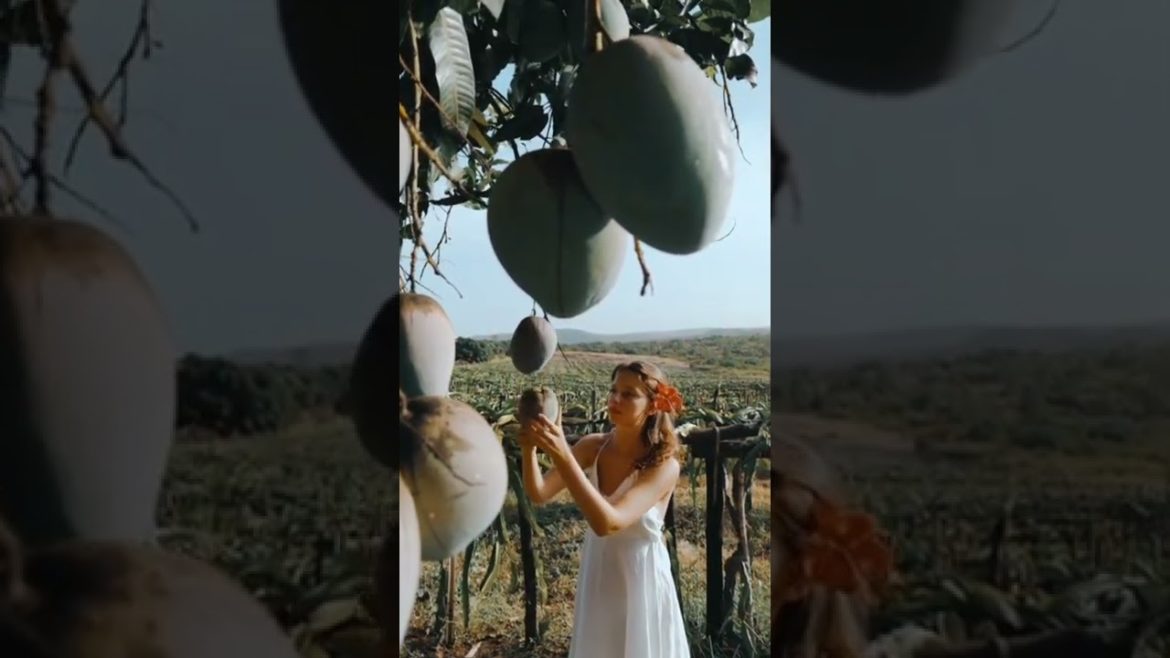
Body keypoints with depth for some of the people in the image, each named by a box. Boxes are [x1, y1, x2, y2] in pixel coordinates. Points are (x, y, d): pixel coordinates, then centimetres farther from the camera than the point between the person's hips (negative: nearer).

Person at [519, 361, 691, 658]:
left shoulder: (664, 465, -21)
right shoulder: (593, 447, -8)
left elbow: (608, 522, -34)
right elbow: (539, 493, -15)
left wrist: (562, 455, -42)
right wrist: (528, 447, -34)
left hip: (640, 583, -4)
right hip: (596, 579, 4)